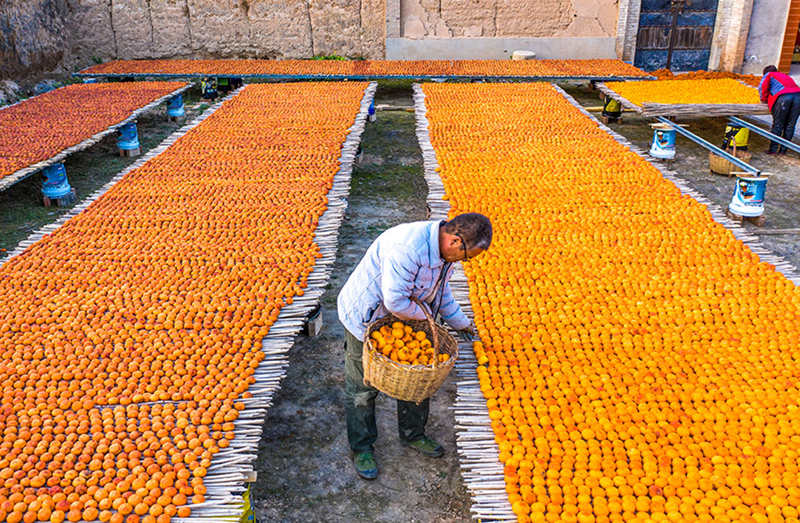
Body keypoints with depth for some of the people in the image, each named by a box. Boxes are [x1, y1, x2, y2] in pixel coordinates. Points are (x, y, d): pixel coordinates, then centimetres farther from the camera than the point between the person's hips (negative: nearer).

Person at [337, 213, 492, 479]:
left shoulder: (443, 248, -6)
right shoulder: (407, 247, -37)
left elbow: (441, 288, 13)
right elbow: (396, 301, -36)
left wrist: (460, 322, 22)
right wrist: (424, 314, -16)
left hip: (404, 318, 8)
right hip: (365, 318, -8)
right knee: (362, 387, 6)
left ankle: (413, 435, 36)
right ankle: (361, 448, 25)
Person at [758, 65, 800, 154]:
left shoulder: (769, 75, 25)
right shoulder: (785, 75, 39)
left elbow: (762, 86, 8)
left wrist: (765, 99, 20)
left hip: (783, 96, -4)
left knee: (777, 124, 0)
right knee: (790, 125, 8)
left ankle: (773, 149, 0)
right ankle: (783, 150, 11)